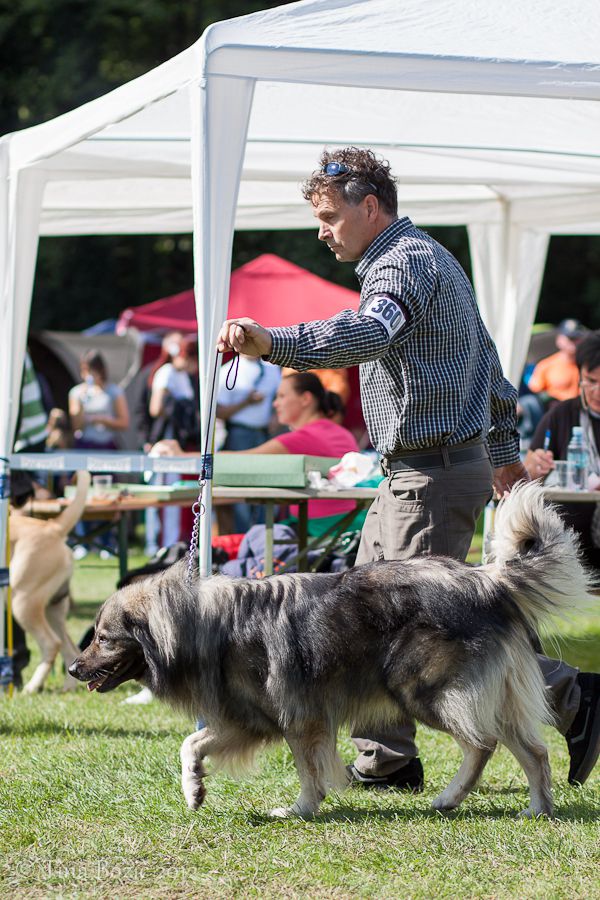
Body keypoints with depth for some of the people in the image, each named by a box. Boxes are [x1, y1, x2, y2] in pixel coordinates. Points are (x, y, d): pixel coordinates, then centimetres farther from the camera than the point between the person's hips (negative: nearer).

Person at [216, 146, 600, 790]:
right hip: (415, 471, 11)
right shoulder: (423, 257, 20)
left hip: (434, 472, -11)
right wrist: (503, 446, 34)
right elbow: (486, 355, 28)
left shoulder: (405, 263, -15)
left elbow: (367, 333, -38)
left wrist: (273, 343, -52)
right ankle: (386, 760, 11)